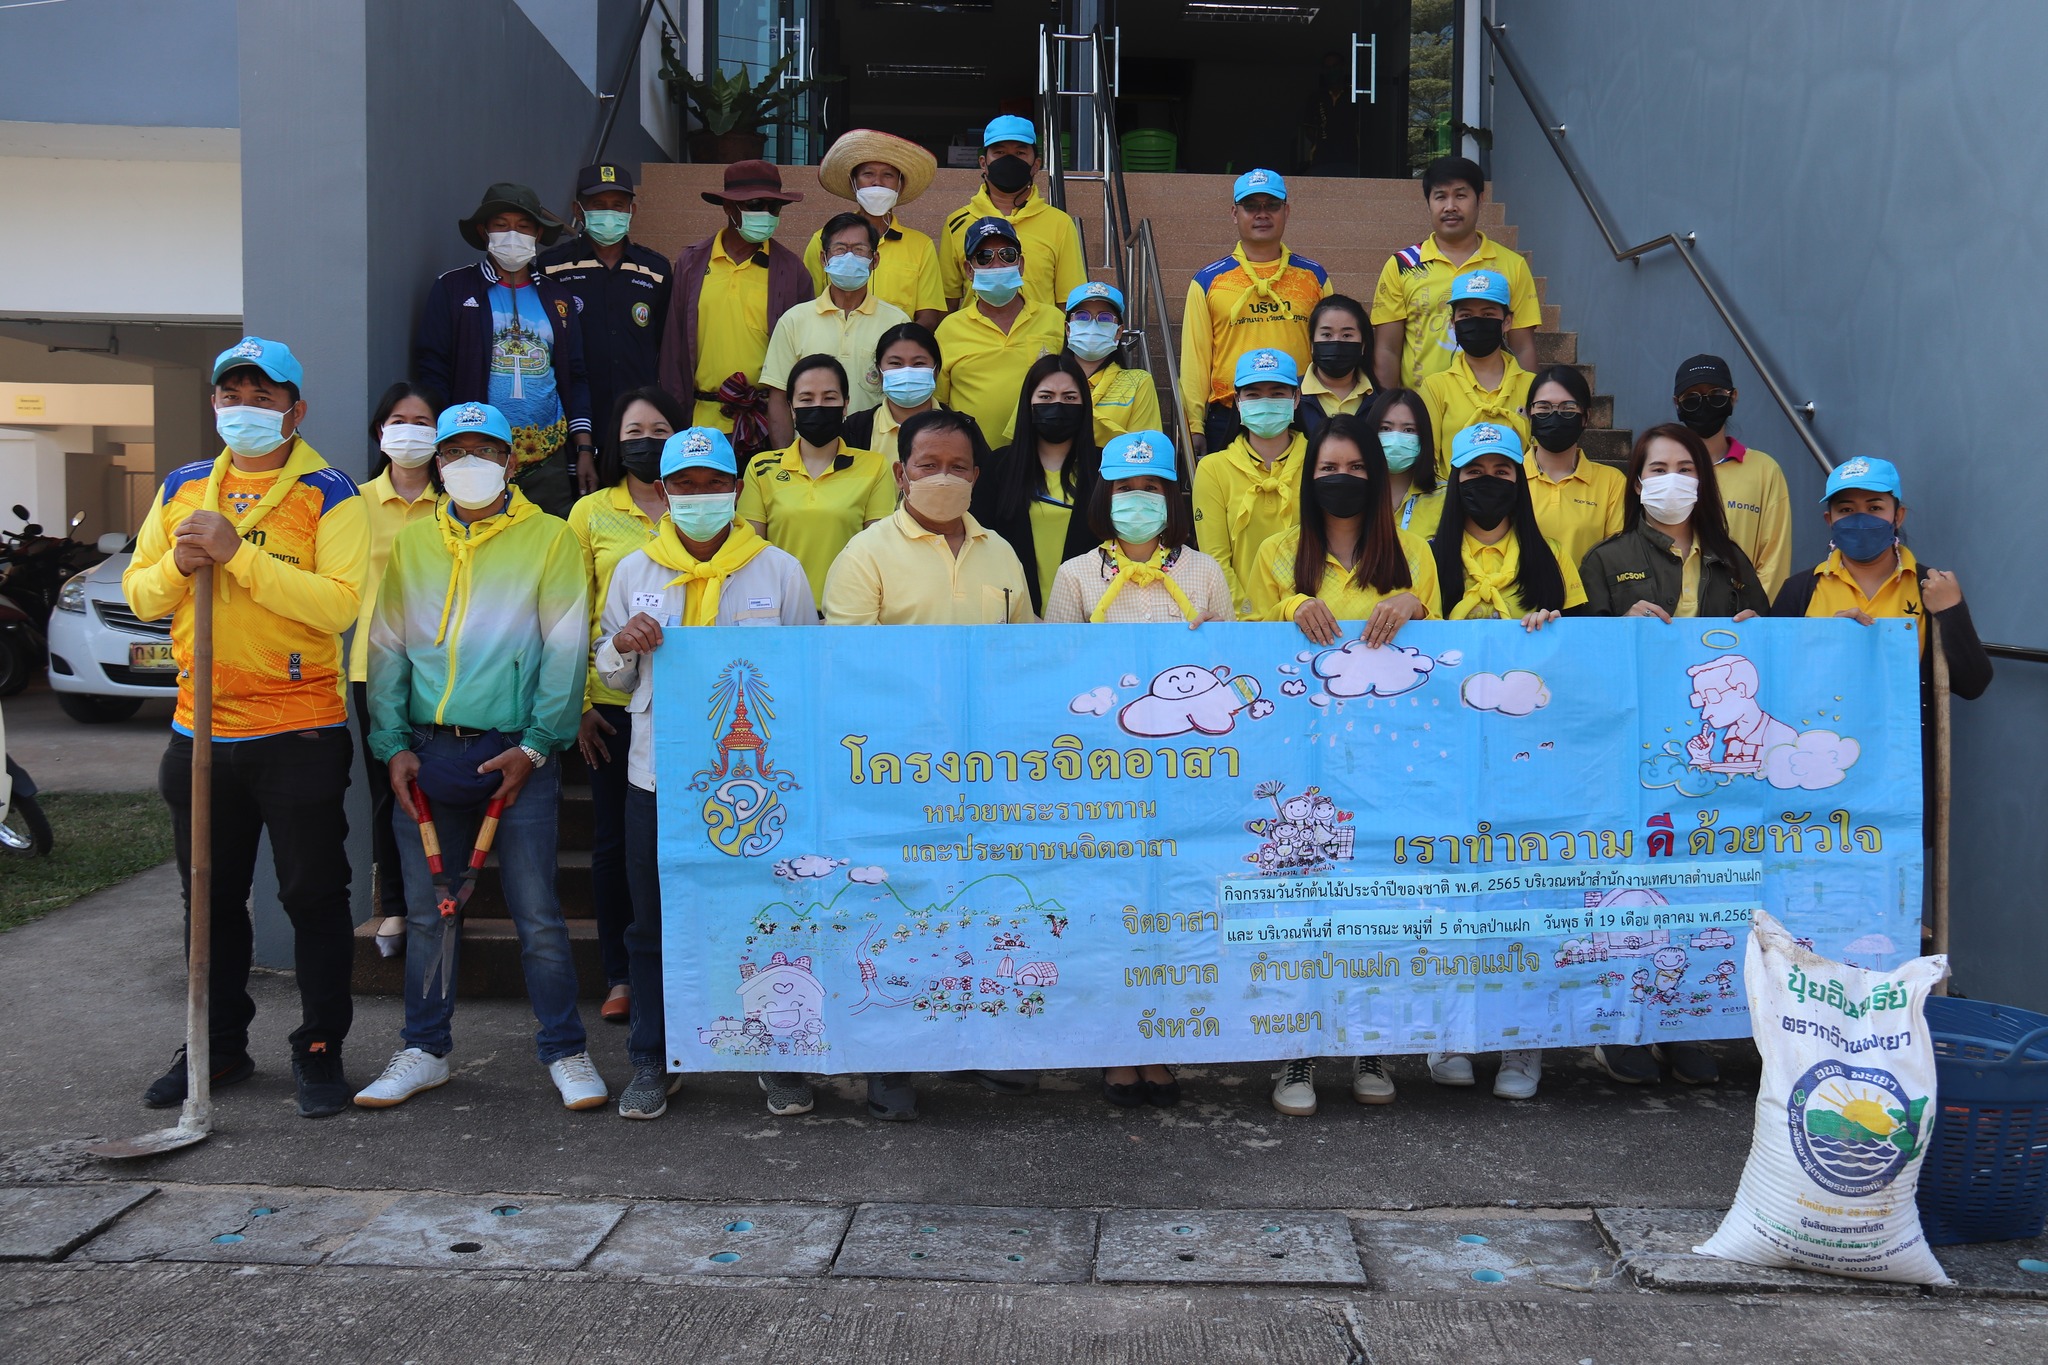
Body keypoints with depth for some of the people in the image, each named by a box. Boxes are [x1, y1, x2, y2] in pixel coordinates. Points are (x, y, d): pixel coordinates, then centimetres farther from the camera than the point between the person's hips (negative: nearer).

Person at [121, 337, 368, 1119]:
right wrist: (177, 564, -11)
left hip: (300, 735, -5)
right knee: (211, 899, 16)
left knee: (314, 897, 3)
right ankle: (219, 1046, 30)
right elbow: (138, 594, 10)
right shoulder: (182, 489, 11)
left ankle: (319, 1051, 16)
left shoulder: (329, 495, -6)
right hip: (200, 731, 6)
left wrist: (238, 553, -23)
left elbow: (339, 603, -19)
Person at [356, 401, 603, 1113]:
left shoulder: (549, 538, 3)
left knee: (537, 913, -2)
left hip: (516, 753, -3)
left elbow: (565, 651, -2)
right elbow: (387, 649, 12)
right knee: (428, 912, 10)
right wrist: (393, 745, 0)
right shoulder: (409, 544, 14)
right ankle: (425, 1049, 24)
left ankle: (564, 1050, 12)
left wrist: (535, 746, -10)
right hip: (427, 754, 3)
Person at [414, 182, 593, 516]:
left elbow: (575, 377, 16)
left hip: (548, 460, 3)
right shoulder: (452, 289, 6)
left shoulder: (558, 297, 15)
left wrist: (584, 449, 7)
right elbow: (431, 373, 2)